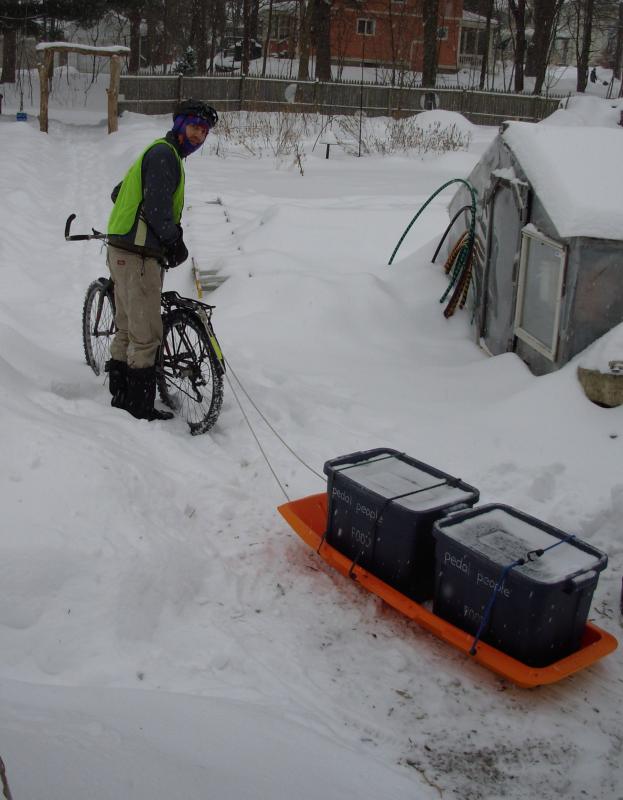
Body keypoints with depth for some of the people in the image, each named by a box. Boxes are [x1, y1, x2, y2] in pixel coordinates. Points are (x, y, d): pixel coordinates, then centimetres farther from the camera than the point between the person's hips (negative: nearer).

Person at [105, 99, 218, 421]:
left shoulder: (160, 153, 21)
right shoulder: (164, 154, -11)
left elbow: (119, 194, 29)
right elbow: (157, 207, -19)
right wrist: (175, 242, -8)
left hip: (123, 252, 11)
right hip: (139, 256, -11)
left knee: (127, 329, 16)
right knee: (146, 335, -7)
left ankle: (121, 395, 25)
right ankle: (140, 406, -1)